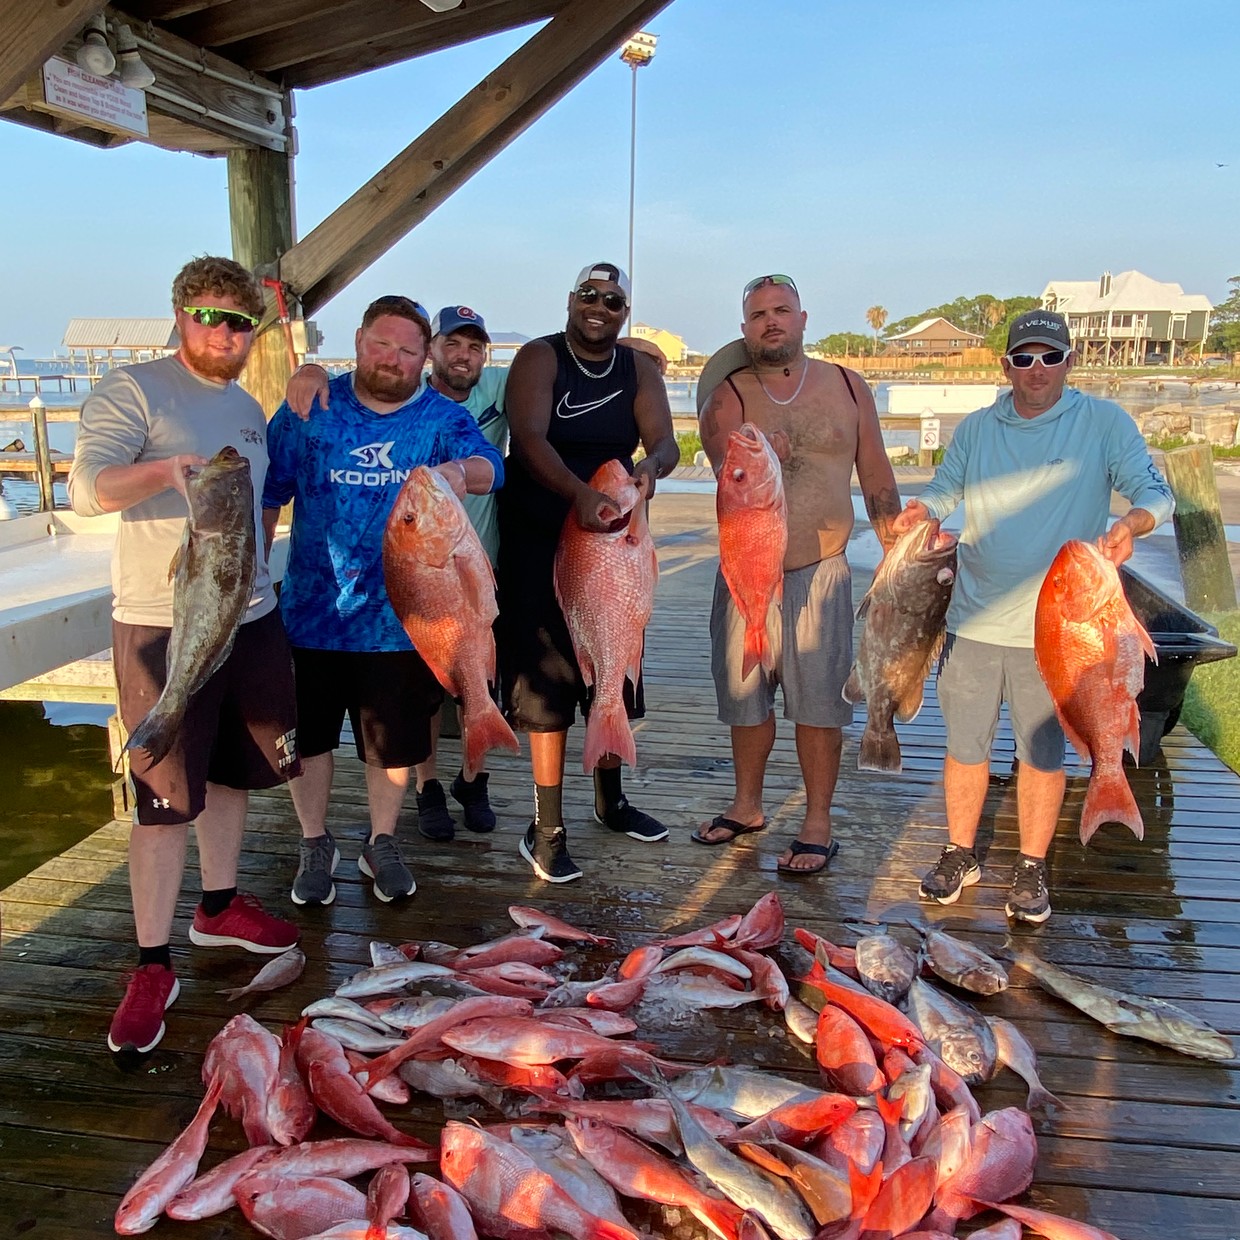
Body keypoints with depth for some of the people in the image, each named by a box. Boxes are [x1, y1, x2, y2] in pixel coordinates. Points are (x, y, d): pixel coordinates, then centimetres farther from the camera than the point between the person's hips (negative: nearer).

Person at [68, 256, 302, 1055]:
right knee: (166, 795, -4)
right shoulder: (131, 391, -8)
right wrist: (165, 470, -38)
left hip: (251, 618, 7)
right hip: (164, 626, -7)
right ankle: (153, 964, 7)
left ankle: (219, 907, 35)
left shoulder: (248, 408, 14)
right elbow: (85, 488, -20)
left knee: (234, 773, 17)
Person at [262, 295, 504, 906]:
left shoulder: (443, 417, -1)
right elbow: (267, 494, 5)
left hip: (400, 620, 0)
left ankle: (382, 844, 36)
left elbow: (490, 466, -20)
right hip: (311, 614, 1)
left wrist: (459, 470, -43)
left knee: (394, 744, 12)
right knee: (307, 737, 13)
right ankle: (316, 845, 35)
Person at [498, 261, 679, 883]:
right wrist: (579, 493, -40)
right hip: (538, 540, -5)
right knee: (547, 678, -3)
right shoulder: (539, 358, -7)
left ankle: (610, 799, 34)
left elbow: (664, 441, -7)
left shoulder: (639, 369, 6)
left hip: (611, 535, 5)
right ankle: (546, 828, 7)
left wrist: (650, 466, -32)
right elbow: (528, 437, -23)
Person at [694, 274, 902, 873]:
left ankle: (818, 825, 15)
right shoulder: (729, 397, 0)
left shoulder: (847, 386, 4)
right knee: (746, 694, 12)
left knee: (818, 700, 1)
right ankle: (747, 806, 31)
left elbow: (877, 477, 8)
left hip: (821, 570, -1)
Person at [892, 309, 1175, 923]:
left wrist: (1130, 524, -29)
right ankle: (959, 856, 29)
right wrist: (920, 509, -16)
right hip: (973, 621, 2)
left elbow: (1155, 491, -5)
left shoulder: (1104, 423, -1)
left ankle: (1031, 871, 26)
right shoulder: (975, 429, 7)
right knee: (965, 747, 11)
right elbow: (943, 489, 9)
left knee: (1042, 752, 9)